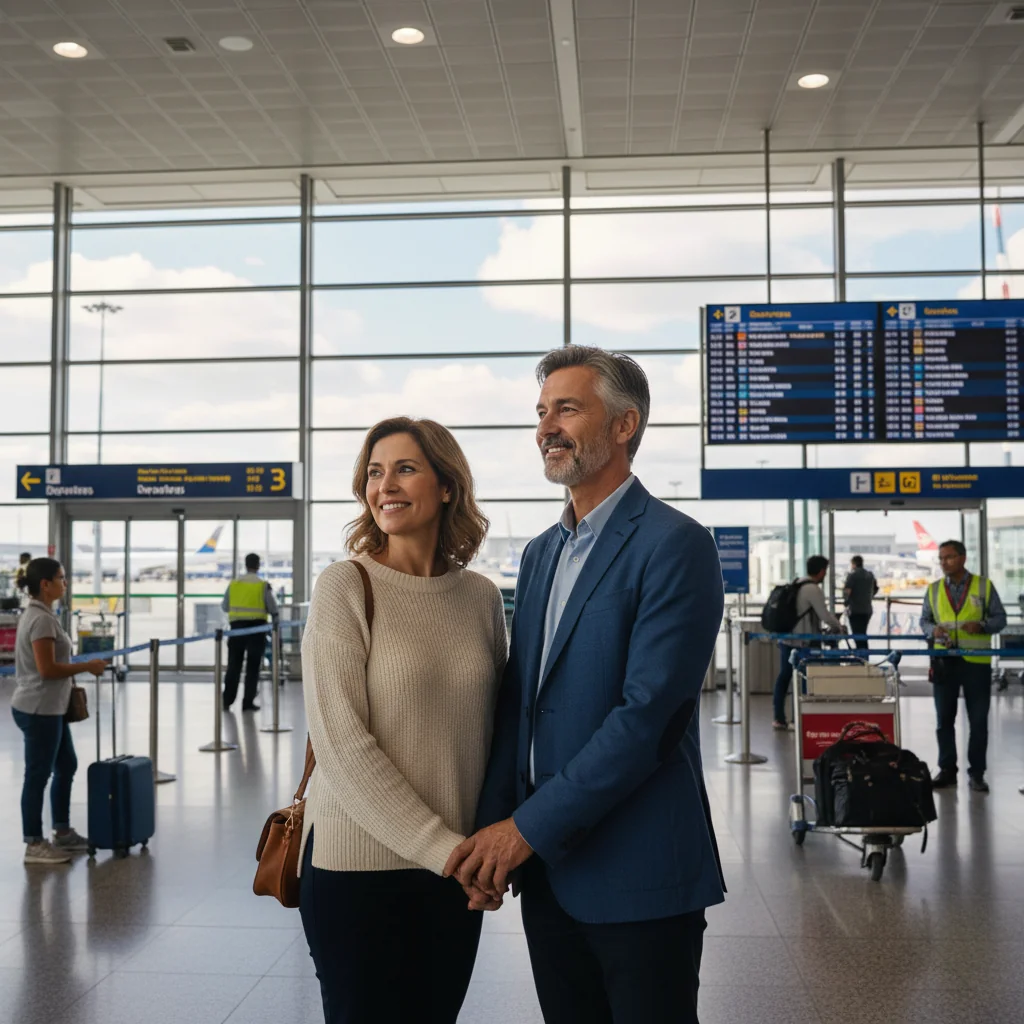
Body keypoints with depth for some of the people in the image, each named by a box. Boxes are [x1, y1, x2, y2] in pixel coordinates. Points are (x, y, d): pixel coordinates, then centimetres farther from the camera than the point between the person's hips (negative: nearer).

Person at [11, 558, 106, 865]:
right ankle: (34, 845, 10)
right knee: (38, 775, -1)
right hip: (38, 710, -11)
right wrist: (87, 666, -16)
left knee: (66, 766, 18)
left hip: (49, 708, 11)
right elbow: (47, 668, -24)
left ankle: (62, 833, 28)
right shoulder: (42, 619, -20)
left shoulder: (36, 614, 11)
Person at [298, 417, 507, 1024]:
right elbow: (341, 742, -14)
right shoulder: (346, 586, -9)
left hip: (456, 868, 4)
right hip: (360, 863, -4)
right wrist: (442, 848, -15)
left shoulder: (482, 597, 3)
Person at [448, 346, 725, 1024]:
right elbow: (518, 702, 10)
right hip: (545, 869, 7)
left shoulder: (675, 545, -13)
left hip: (636, 877, -7)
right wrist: (491, 828, -2)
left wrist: (528, 828, -17)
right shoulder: (541, 552, 12)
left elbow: (648, 714, -20)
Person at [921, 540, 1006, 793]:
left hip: (977, 661, -2)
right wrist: (933, 630, -11)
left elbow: (1000, 619, 2)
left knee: (978, 720, 4)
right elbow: (924, 620, 11)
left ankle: (976, 772, 15)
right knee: (944, 719, 7)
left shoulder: (984, 586, 1)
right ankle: (947, 770, 18)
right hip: (944, 661, 2)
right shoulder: (934, 589, 7)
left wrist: (982, 626, -18)